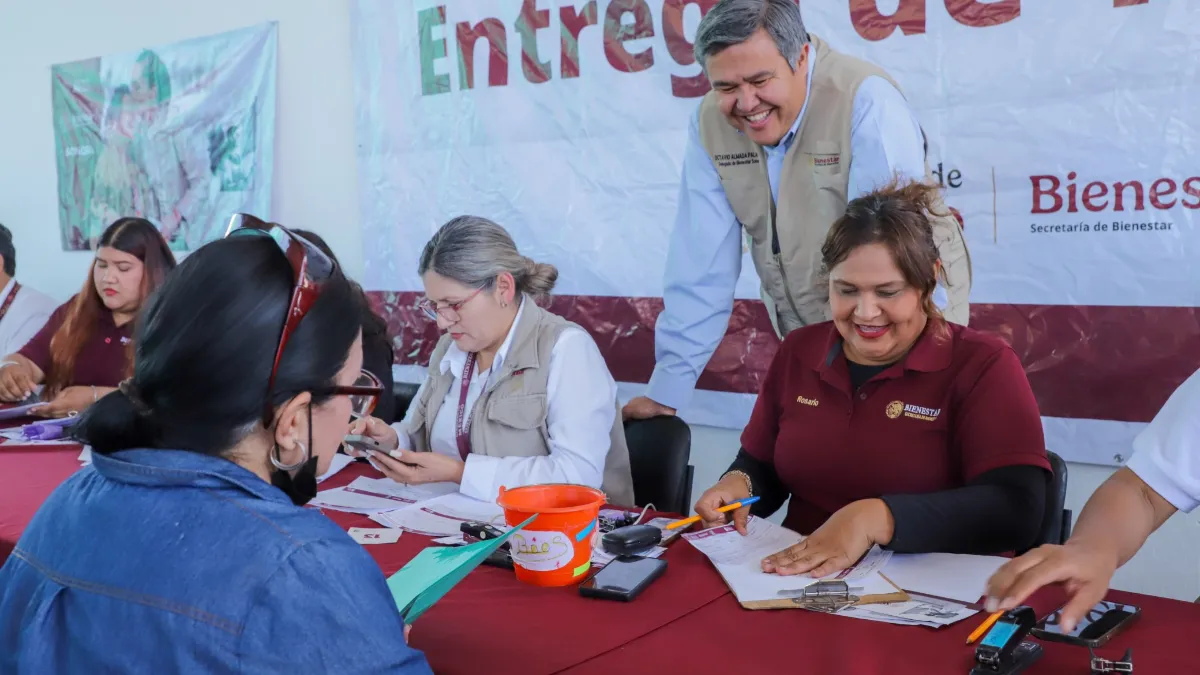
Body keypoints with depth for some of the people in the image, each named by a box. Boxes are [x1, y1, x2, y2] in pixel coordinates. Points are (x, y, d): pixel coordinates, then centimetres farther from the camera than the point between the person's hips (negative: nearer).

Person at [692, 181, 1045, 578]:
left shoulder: (982, 366, -7)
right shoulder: (797, 353, 8)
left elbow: (1017, 510, -19)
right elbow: (762, 472, 16)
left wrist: (875, 517, -28)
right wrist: (737, 485, -7)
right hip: (801, 582, 3)